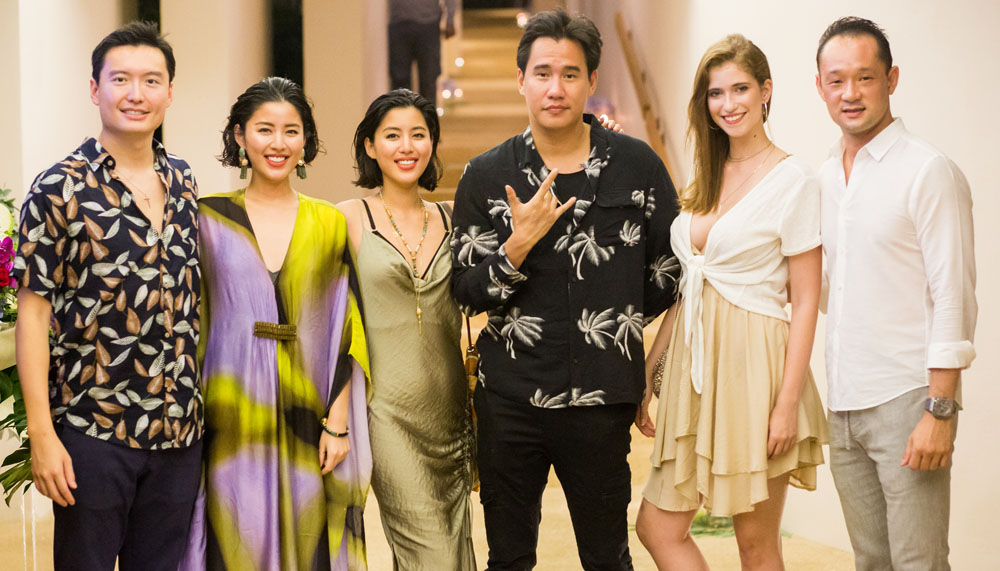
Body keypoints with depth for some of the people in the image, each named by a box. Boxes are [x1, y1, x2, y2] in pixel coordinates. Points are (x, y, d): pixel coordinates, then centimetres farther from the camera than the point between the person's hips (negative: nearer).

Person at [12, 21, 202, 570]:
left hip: (180, 429, 5)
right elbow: (33, 313, -9)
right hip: (91, 431, -5)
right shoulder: (59, 189, -8)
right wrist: (41, 434, -14)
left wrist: (204, 407, 12)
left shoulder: (184, 183, 8)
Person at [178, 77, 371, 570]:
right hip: (231, 426, -1)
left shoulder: (329, 225, 7)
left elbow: (345, 333, 4)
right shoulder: (208, 219, 4)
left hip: (307, 426, 1)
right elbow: (192, 324, 3)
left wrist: (338, 422, -3)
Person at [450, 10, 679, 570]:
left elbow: (669, 269, 11)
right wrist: (520, 243, -14)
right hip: (508, 397, 1)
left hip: (601, 397, -1)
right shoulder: (487, 175, 2)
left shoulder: (637, 164, 0)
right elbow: (467, 292, 1)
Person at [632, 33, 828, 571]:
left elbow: (804, 303, -10)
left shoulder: (792, 180, -8)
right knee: (658, 526, 7)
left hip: (754, 364, -7)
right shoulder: (705, 176, 12)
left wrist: (787, 403, -15)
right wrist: (648, 371, 13)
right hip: (695, 363, 7)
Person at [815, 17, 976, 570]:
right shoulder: (823, 177, 12)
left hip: (906, 401, -6)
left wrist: (940, 411, -16)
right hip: (842, 403, 7)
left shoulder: (929, 172, -9)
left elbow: (953, 297, -13)